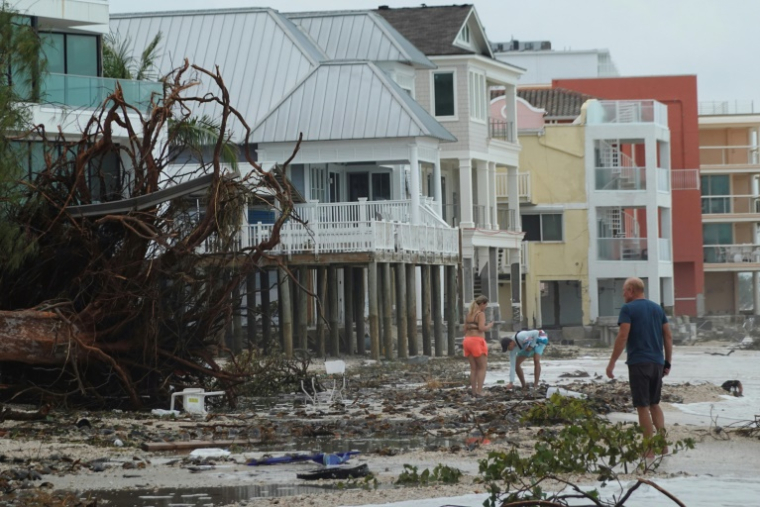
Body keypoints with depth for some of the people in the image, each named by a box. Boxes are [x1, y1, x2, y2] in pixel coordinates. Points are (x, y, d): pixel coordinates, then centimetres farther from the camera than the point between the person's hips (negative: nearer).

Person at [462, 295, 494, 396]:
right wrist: (489, 326, 0)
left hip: (468, 341, 7)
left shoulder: (469, 314, 15)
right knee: (482, 367, 0)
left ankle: (474, 391, 8)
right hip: (477, 341, -7)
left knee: (473, 368, 12)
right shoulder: (481, 314, -8)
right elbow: (481, 328, -17)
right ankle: (479, 391, -9)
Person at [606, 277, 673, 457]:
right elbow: (668, 336, 11)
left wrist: (612, 363, -11)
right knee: (655, 404, 17)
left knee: (643, 407, -1)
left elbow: (622, 337, -15)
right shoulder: (657, 308, 12)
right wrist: (667, 362, 17)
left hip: (638, 363, -6)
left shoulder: (628, 309, -6)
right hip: (657, 362, 6)